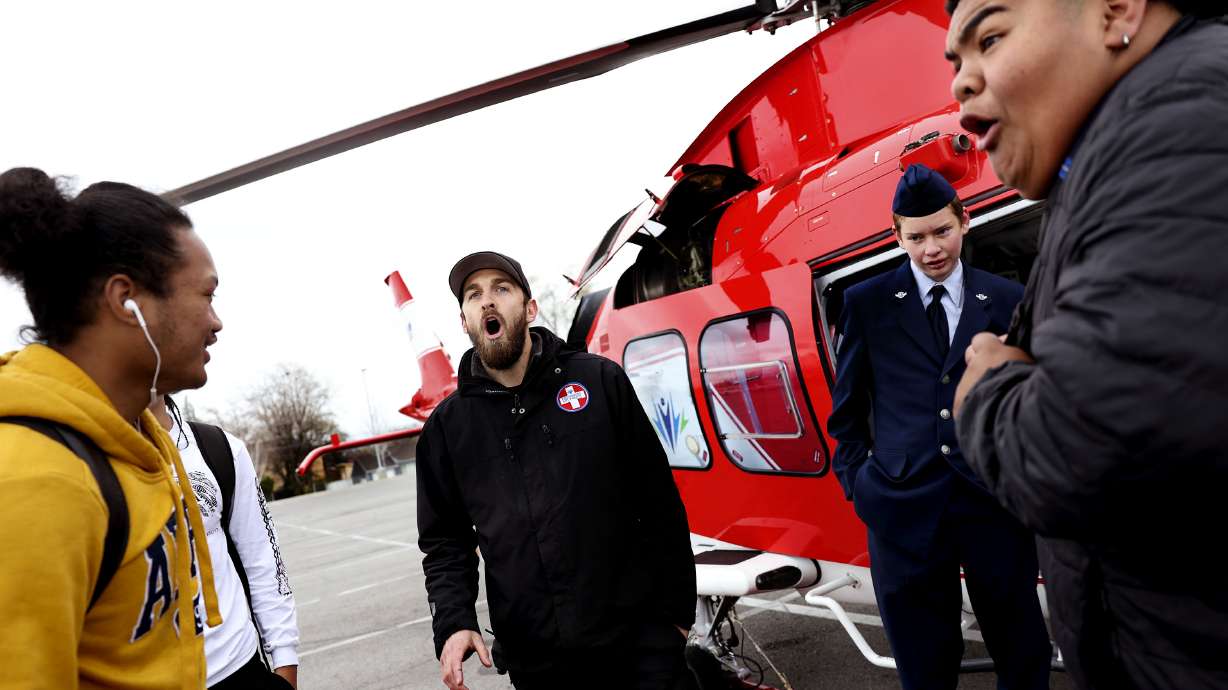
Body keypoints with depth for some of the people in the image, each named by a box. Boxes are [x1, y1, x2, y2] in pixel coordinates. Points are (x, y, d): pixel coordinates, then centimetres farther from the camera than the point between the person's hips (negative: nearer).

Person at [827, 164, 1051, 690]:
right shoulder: (866, 302, 4)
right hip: (904, 504, -1)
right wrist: (856, 480, 3)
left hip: (996, 498, 1)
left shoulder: (1008, 300, 8)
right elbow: (847, 406, 8)